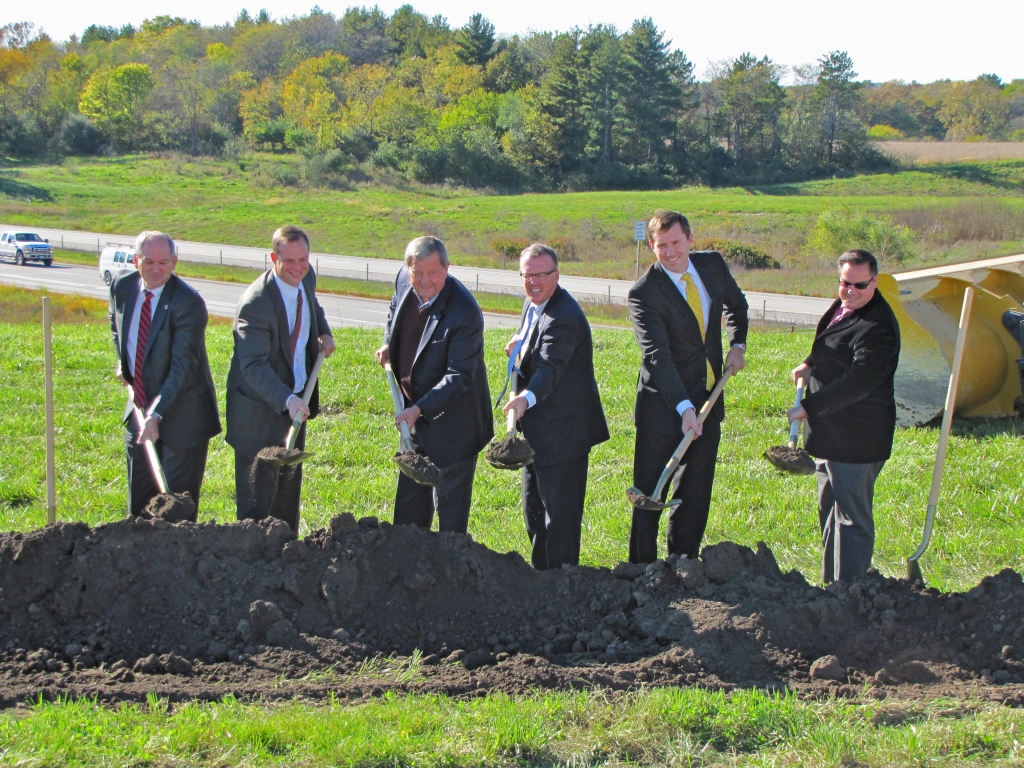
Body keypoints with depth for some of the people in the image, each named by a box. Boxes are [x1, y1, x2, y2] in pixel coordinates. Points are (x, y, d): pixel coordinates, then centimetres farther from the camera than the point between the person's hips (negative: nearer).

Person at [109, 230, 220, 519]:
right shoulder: (122, 286, -4)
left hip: (181, 415, -6)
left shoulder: (188, 303, -23)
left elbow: (182, 367, -26)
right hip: (140, 409, 6)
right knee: (139, 500, 17)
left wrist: (156, 416, -31)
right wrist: (123, 361, 10)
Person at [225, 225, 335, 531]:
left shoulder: (306, 278, -4)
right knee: (258, 493, -1)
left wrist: (324, 333, 7)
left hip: (296, 399, 8)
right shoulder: (255, 303, -28)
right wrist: (287, 400, -46)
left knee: (290, 483, 20)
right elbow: (254, 366, -33)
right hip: (261, 407, -8)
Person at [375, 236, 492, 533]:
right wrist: (388, 344, 5)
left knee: (450, 504, 3)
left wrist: (420, 409, -33)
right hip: (415, 411, 8)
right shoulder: (405, 280, -7)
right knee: (410, 500, 22)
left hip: (452, 422, -8)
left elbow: (459, 376, -27)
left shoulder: (465, 313, -29)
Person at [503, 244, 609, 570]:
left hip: (561, 430, -10)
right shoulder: (533, 302, 7)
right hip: (537, 430, 11)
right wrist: (520, 341, 7)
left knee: (559, 512, -4)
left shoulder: (564, 317, -24)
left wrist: (526, 399, -56)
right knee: (534, 510, 20)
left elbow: (549, 369, -39)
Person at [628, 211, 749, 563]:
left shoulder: (713, 264, 0)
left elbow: (736, 303, 22)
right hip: (663, 404, -5)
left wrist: (738, 345, 7)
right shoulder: (644, 292, -18)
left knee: (697, 490, 11)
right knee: (649, 493, 0)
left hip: (708, 401, 5)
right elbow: (657, 356, -26)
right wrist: (684, 408, -35)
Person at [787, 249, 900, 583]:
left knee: (852, 519, -5)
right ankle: (832, 583, 32)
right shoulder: (842, 306, 9)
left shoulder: (877, 326, -23)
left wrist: (809, 407, -25)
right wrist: (810, 363, 8)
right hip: (830, 433, 11)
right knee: (829, 513, 20)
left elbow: (858, 381, -29)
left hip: (855, 438, -11)